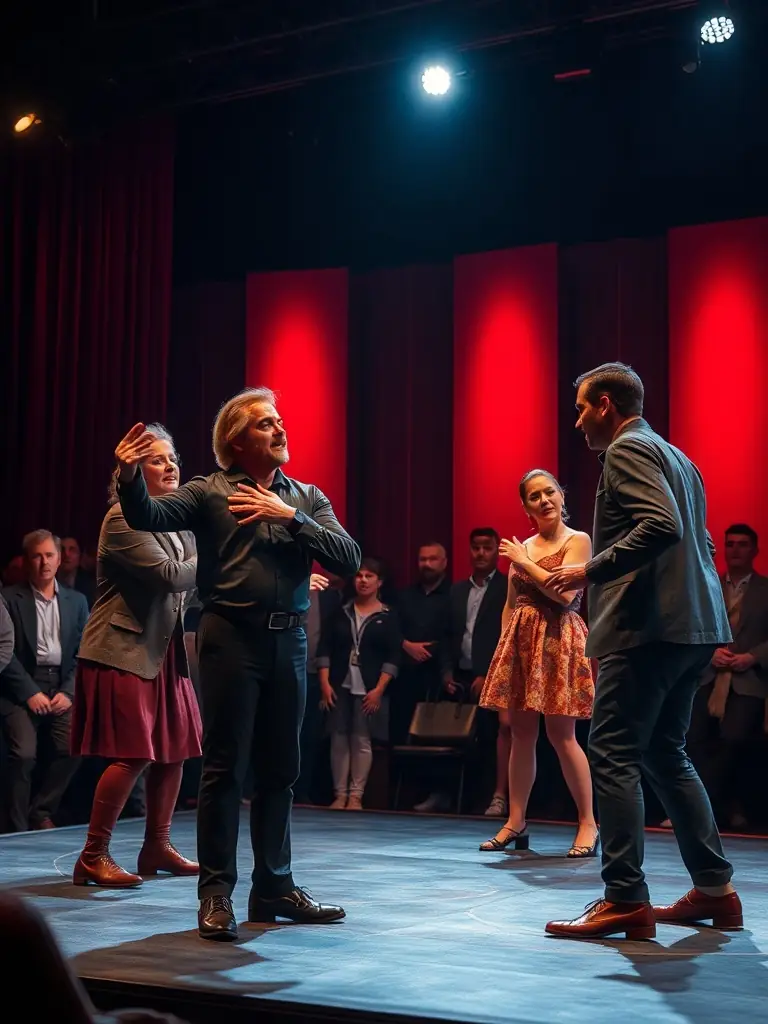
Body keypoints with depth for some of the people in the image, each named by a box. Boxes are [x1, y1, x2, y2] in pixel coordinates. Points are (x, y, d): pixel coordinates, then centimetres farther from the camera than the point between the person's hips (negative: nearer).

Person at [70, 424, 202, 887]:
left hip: (165, 649, 9)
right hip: (125, 650, -9)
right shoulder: (123, 519, -13)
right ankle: (94, 856, -3)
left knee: (175, 749, 9)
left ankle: (157, 847, 21)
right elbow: (171, 575, -22)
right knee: (133, 754, -11)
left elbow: (191, 584, 16)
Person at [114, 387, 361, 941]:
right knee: (226, 767, -2)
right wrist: (131, 477, -34)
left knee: (280, 769, 11)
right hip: (232, 636, -4)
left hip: (289, 640, 4)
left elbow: (349, 559, 0)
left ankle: (275, 888, 21)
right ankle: (216, 894, 5)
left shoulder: (308, 498, 12)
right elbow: (150, 516, -14)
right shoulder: (210, 492, 2)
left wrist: (289, 516, -10)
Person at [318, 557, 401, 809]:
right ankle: (340, 794, 6)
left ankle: (356, 795, 2)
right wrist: (325, 683, -3)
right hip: (339, 687, 2)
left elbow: (392, 657, -2)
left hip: (368, 690, -2)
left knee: (362, 740, -3)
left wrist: (379, 689, -10)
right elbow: (324, 649, 6)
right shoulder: (341, 613, 9)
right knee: (339, 739, 1)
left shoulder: (387, 617, 3)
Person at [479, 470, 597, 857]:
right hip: (521, 641, 6)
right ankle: (515, 823, 10)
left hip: (558, 640, -6)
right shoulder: (521, 547, 15)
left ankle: (588, 823, 2)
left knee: (561, 734, -7)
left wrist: (524, 563, -9)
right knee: (521, 734, 5)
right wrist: (504, 646, 7)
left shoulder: (577, 541, -2)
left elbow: (565, 593, -16)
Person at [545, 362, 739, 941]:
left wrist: (590, 572, -16)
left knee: (613, 756, -7)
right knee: (665, 753, 16)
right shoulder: (675, 457, 22)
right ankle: (715, 889, 17)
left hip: (646, 626, -10)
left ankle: (625, 900, -8)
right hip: (692, 627, 10)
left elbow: (661, 525, -22)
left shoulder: (627, 450, -7)